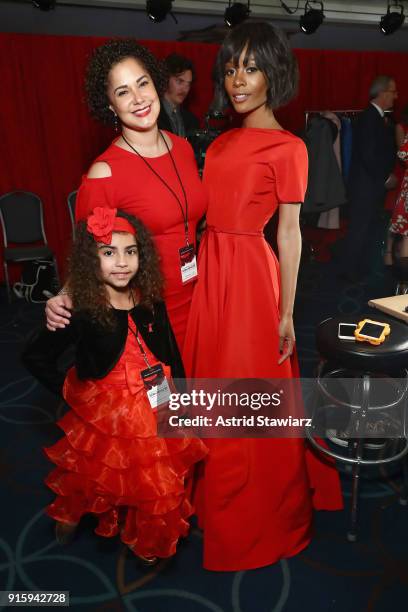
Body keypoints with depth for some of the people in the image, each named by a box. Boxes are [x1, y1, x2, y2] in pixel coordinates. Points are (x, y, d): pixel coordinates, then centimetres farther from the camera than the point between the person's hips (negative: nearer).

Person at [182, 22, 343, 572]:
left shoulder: (287, 148, -7)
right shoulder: (222, 141, 14)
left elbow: (290, 232, -9)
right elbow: (211, 213, 13)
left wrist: (287, 312, -10)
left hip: (249, 275, -7)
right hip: (209, 273, 7)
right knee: (212, 389, 17)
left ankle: (258, 520, 30)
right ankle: (217, 499, 41)